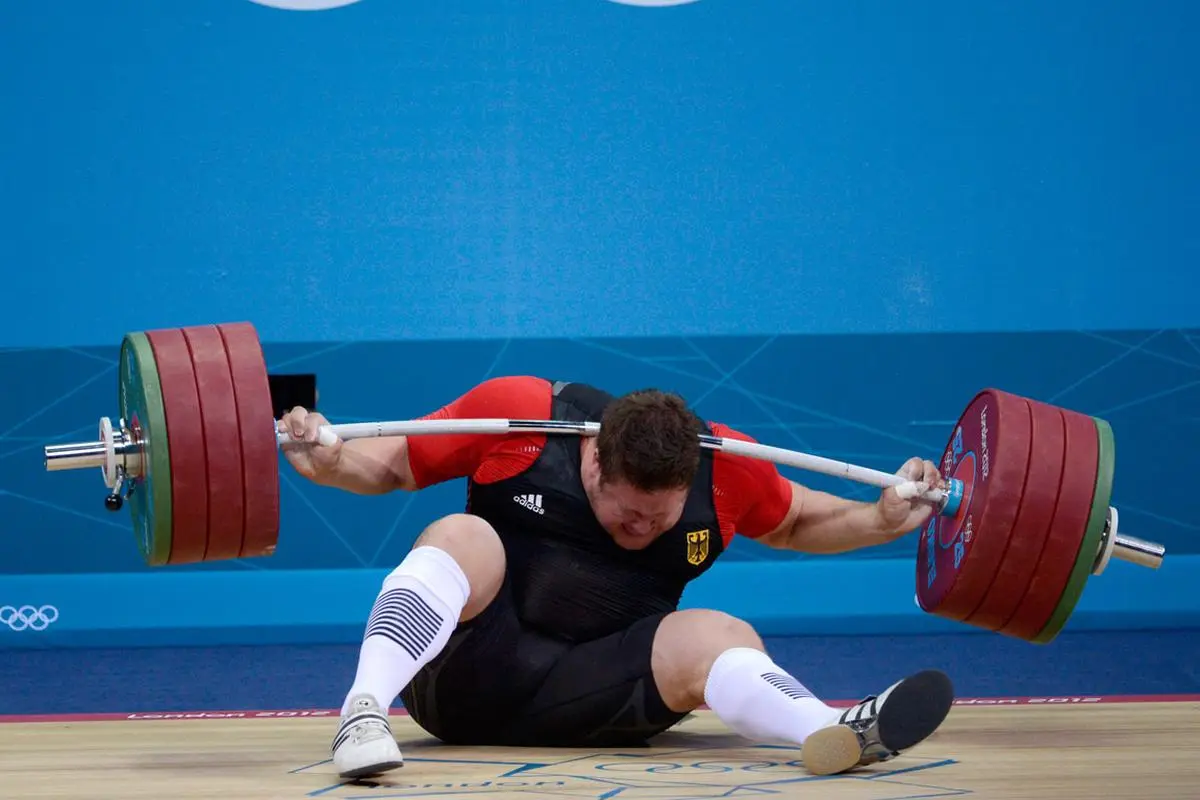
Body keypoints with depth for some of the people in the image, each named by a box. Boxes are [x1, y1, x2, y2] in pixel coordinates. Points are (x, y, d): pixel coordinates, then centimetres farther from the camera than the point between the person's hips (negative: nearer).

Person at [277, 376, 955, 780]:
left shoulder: (727, 468, -1)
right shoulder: (517, 414, -11)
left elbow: (795, 522, 20)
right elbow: (390, 465, 1)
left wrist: (883, 520, 4)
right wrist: (327, 461, -18)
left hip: (592, 689, 2)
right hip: (467, 675, -2)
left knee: (719, 638, -25)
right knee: (465, 538, -31)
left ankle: (834, 732, -55)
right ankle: (363, 711, -52)